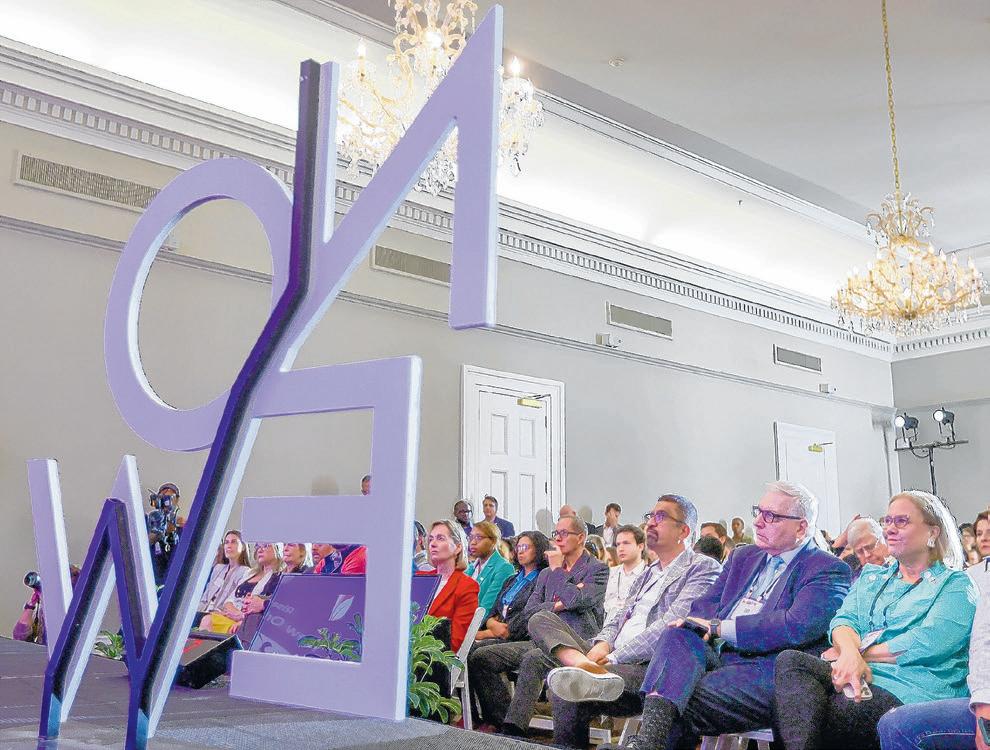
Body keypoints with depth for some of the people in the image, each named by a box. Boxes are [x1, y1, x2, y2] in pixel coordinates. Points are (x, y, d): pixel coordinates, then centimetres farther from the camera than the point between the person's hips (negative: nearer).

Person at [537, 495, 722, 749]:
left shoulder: (704, 568, 0)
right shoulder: (648, 574, 29)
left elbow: (669, 626, -13)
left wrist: (615, 657, -15)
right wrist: (603, 642, -1)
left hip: (650, 668, -10)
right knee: (541, 620, -16)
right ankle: (590, 669, -35)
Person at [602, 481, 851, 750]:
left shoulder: (828, 570, 1)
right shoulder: (743, 556, 24)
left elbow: (798, 626, -15)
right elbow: (705, 606, 17)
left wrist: (719, 627, -13)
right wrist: (705, 627, -9)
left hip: (766, 670, -5)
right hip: (717, 658, 6)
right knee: (677, 636, -28)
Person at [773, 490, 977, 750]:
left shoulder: (955, 584, 8)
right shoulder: (871, 576, 27)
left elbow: (928, 643, -9)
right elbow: (844, 619, 9)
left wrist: (857, 654, -6)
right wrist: (850, 652, -15)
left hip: (911, 691, -6)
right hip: (859, 676, 6)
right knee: (790, 661, -28)